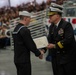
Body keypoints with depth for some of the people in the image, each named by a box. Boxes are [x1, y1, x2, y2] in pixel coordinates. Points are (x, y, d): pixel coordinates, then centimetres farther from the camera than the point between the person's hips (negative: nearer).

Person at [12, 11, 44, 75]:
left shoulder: (16, 28, 10)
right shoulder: (24, 30, -19)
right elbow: (30, 45, -18)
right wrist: (39, 53, -3)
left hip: (17, 59, 9)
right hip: (23, 60, -9)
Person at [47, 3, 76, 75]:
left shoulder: (66, 25, -12)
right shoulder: (52, 27, 10)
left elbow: (68, 40, -22)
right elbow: (49, 40, 4)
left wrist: (55, 46, -22)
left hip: (68, 58, -6)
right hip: (56, 58, 6)